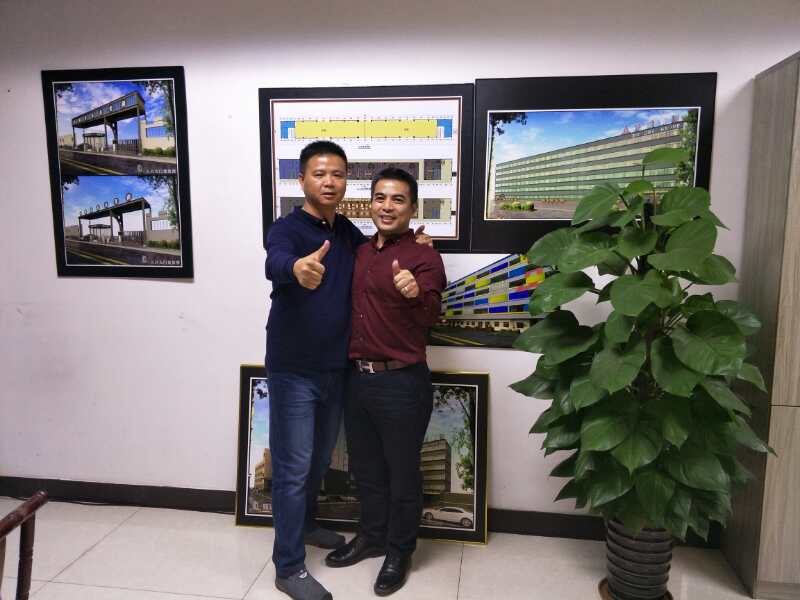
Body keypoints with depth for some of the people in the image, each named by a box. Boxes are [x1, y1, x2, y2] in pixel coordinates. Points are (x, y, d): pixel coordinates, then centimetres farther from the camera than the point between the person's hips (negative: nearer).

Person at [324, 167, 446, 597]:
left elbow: (430, 315, -24)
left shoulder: (423, 257, -11)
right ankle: (371, 537, 42)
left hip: (402, 384, -6)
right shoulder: (360, 253, 9)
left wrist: (415, 295, -43)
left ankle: (399, 553, 31)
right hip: (357, 378, 7)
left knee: (402, 472, 11)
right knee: (365, 467, 21)